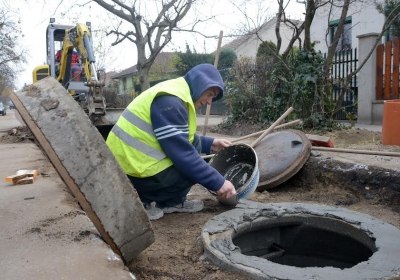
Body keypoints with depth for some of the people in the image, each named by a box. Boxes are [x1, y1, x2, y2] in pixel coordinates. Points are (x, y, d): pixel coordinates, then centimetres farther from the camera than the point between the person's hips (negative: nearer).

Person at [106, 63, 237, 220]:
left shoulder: (174, 94, 12)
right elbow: (183, 154, -23)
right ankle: (145, 202, 1)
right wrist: (217, 182, -18)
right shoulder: (170, 101, -20)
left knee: (194, 143, 13)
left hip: (131, 162, 10)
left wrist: (210, 144, 12)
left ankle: (172, 201, 15)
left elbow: (182, 139, 22)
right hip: (134, 172, -10)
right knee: (192, 166, -5)